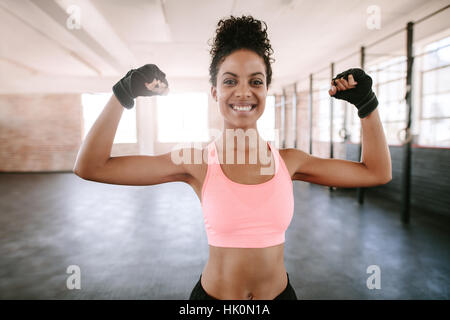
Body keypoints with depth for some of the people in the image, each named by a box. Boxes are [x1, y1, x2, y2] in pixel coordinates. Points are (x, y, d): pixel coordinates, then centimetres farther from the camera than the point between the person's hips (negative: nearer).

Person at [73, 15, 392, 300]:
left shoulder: (288, 160, -8)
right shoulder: (199, 162, -15)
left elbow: (377, 172, 2)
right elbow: (90, 167, -17)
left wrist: (367, 104, -2)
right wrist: (124, 93, -19)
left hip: (280, 292, 2)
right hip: (213, 294, -2)